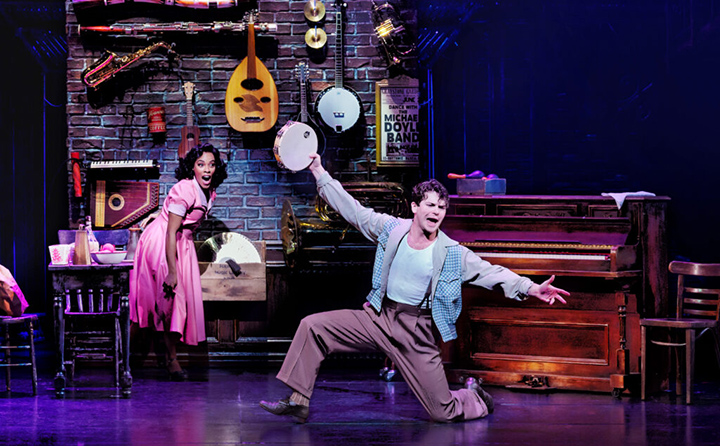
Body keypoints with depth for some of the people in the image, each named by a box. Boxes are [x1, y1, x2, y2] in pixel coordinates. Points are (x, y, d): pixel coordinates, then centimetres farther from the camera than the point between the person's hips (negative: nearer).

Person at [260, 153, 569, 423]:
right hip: (378, 316, 3)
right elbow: (351, 210, 6)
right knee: (313, 326, -11)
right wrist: (320, 173, 5)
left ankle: (474, 398, 32)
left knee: (444, 413, -5)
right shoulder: (391, 229, -2)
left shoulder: (452, 254, -8)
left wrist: (530, 289, -24)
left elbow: (491, 273, -10)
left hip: (417, 332, -3)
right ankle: (298, 400, 0)